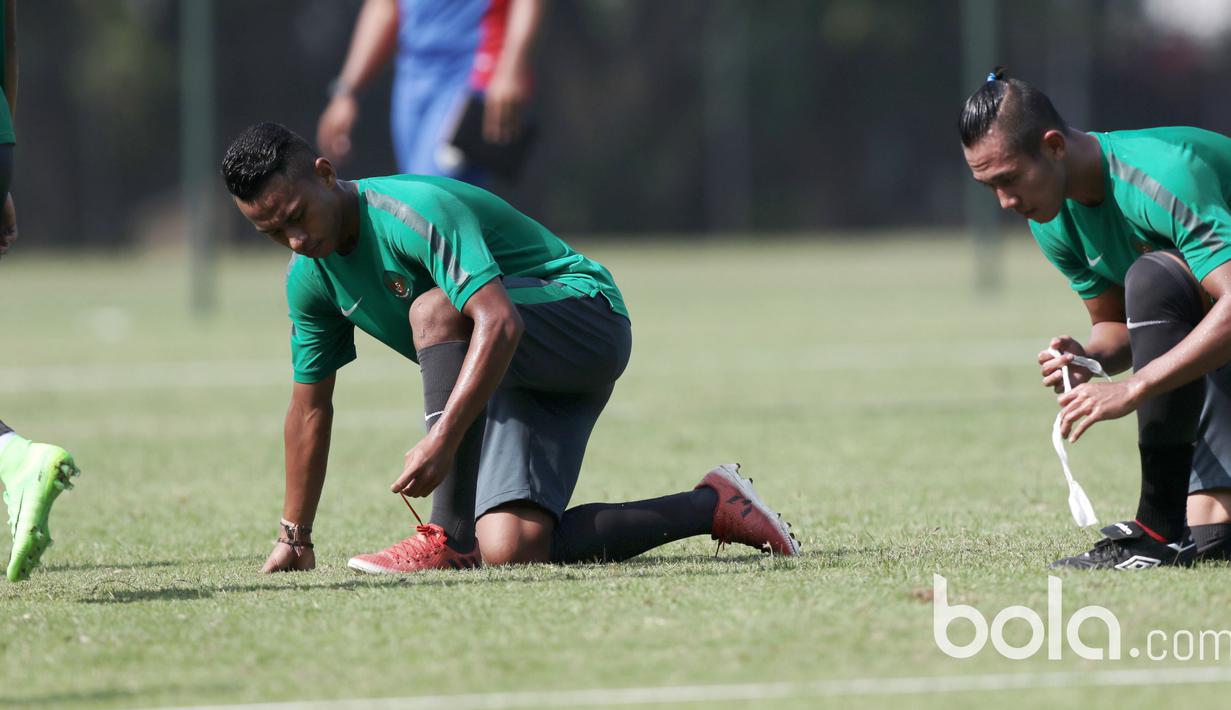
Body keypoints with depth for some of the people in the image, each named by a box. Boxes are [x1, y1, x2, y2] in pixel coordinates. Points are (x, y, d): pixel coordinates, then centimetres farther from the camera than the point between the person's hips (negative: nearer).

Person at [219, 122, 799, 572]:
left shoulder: (411, 210, -26)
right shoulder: (310, 277, 1)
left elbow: (500, 322, -38)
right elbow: (311, 405, 13)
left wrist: (442, 439, -44)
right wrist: (294, 538, 16)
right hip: (514, 373, 8)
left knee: (434, 308, -34)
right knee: (510, 550, -17)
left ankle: (452, 539, -31)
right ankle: (711, 507, 2)